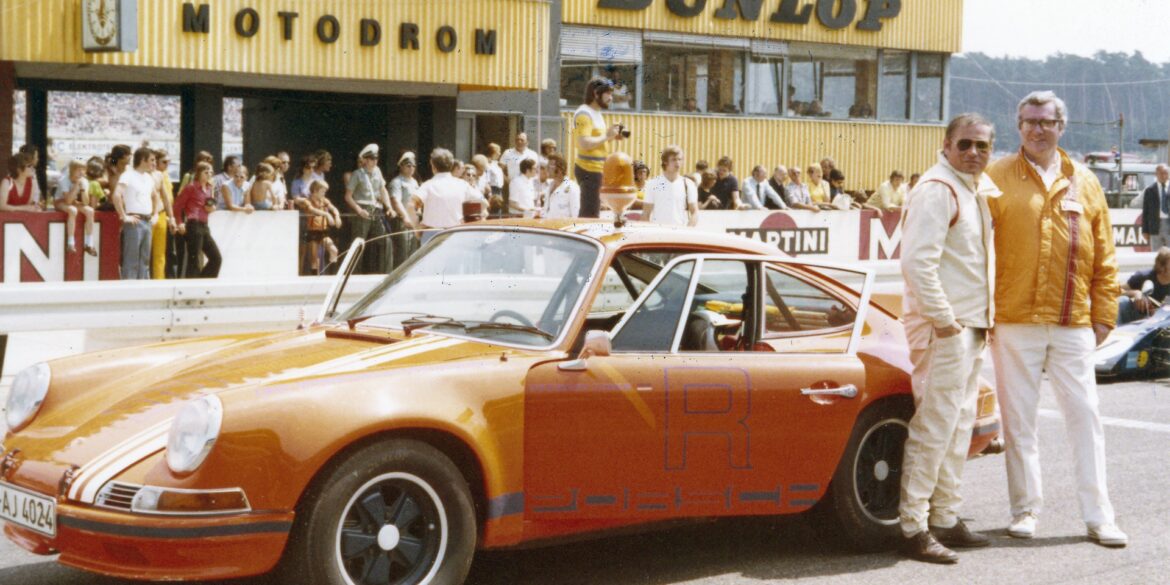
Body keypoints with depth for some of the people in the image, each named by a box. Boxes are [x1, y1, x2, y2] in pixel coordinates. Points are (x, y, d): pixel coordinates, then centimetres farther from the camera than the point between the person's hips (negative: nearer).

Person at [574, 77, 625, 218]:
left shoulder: (595, 113, 18)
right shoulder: (584, 114, -13)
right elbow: (584, 143, -23)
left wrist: (610, 137, 9)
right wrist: (607, 136, -16)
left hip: (596, 169, 10)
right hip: (589, 170, -10)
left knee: (590, 214, 12)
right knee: (590, 215, -11)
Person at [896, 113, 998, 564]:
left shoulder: (976, 191, 16)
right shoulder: (937, 191, -14)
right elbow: (918, 261, -24)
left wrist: (982, 321, 15)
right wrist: (942, 319, -22)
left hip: (971, 326, 10)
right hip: (942, 327, -10)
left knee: (959, 426, 14)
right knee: (934, 426, -8)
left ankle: (945, 519, 23)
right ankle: (914, 529, -4)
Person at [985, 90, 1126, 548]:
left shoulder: (1085, 183, 10)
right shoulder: (996, 178, 1)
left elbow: (1104, 257, 11)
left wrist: (1103, 315, 6)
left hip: (1073, 324, 2)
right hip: (1014, 321, -2)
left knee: (1085, 416, 4)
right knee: (1018, 419, 5)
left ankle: (1098, 515, 10)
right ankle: (1025, 509, 16)